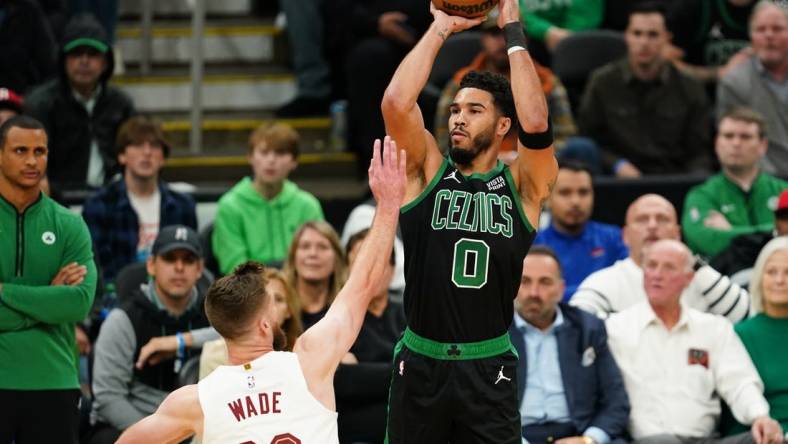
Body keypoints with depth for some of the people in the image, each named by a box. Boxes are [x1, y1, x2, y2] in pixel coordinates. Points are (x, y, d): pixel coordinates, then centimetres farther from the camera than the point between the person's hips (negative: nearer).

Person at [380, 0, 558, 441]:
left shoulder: (523, 185, 1)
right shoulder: (428, 171, 3)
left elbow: (535, 123, -18)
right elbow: (396, 103, -13)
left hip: (489, 369, -1)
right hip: (420, 363, 1)